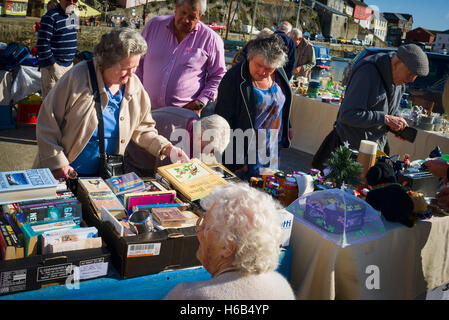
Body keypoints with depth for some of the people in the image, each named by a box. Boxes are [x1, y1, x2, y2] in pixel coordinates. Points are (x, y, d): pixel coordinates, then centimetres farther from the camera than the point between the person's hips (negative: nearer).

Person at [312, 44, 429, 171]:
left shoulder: (399, 79, 3)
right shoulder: (368, 72, -23)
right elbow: (348, 115, -27)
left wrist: (398, 121, -2)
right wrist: (386, 119, -25)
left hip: (378, 145, 7)